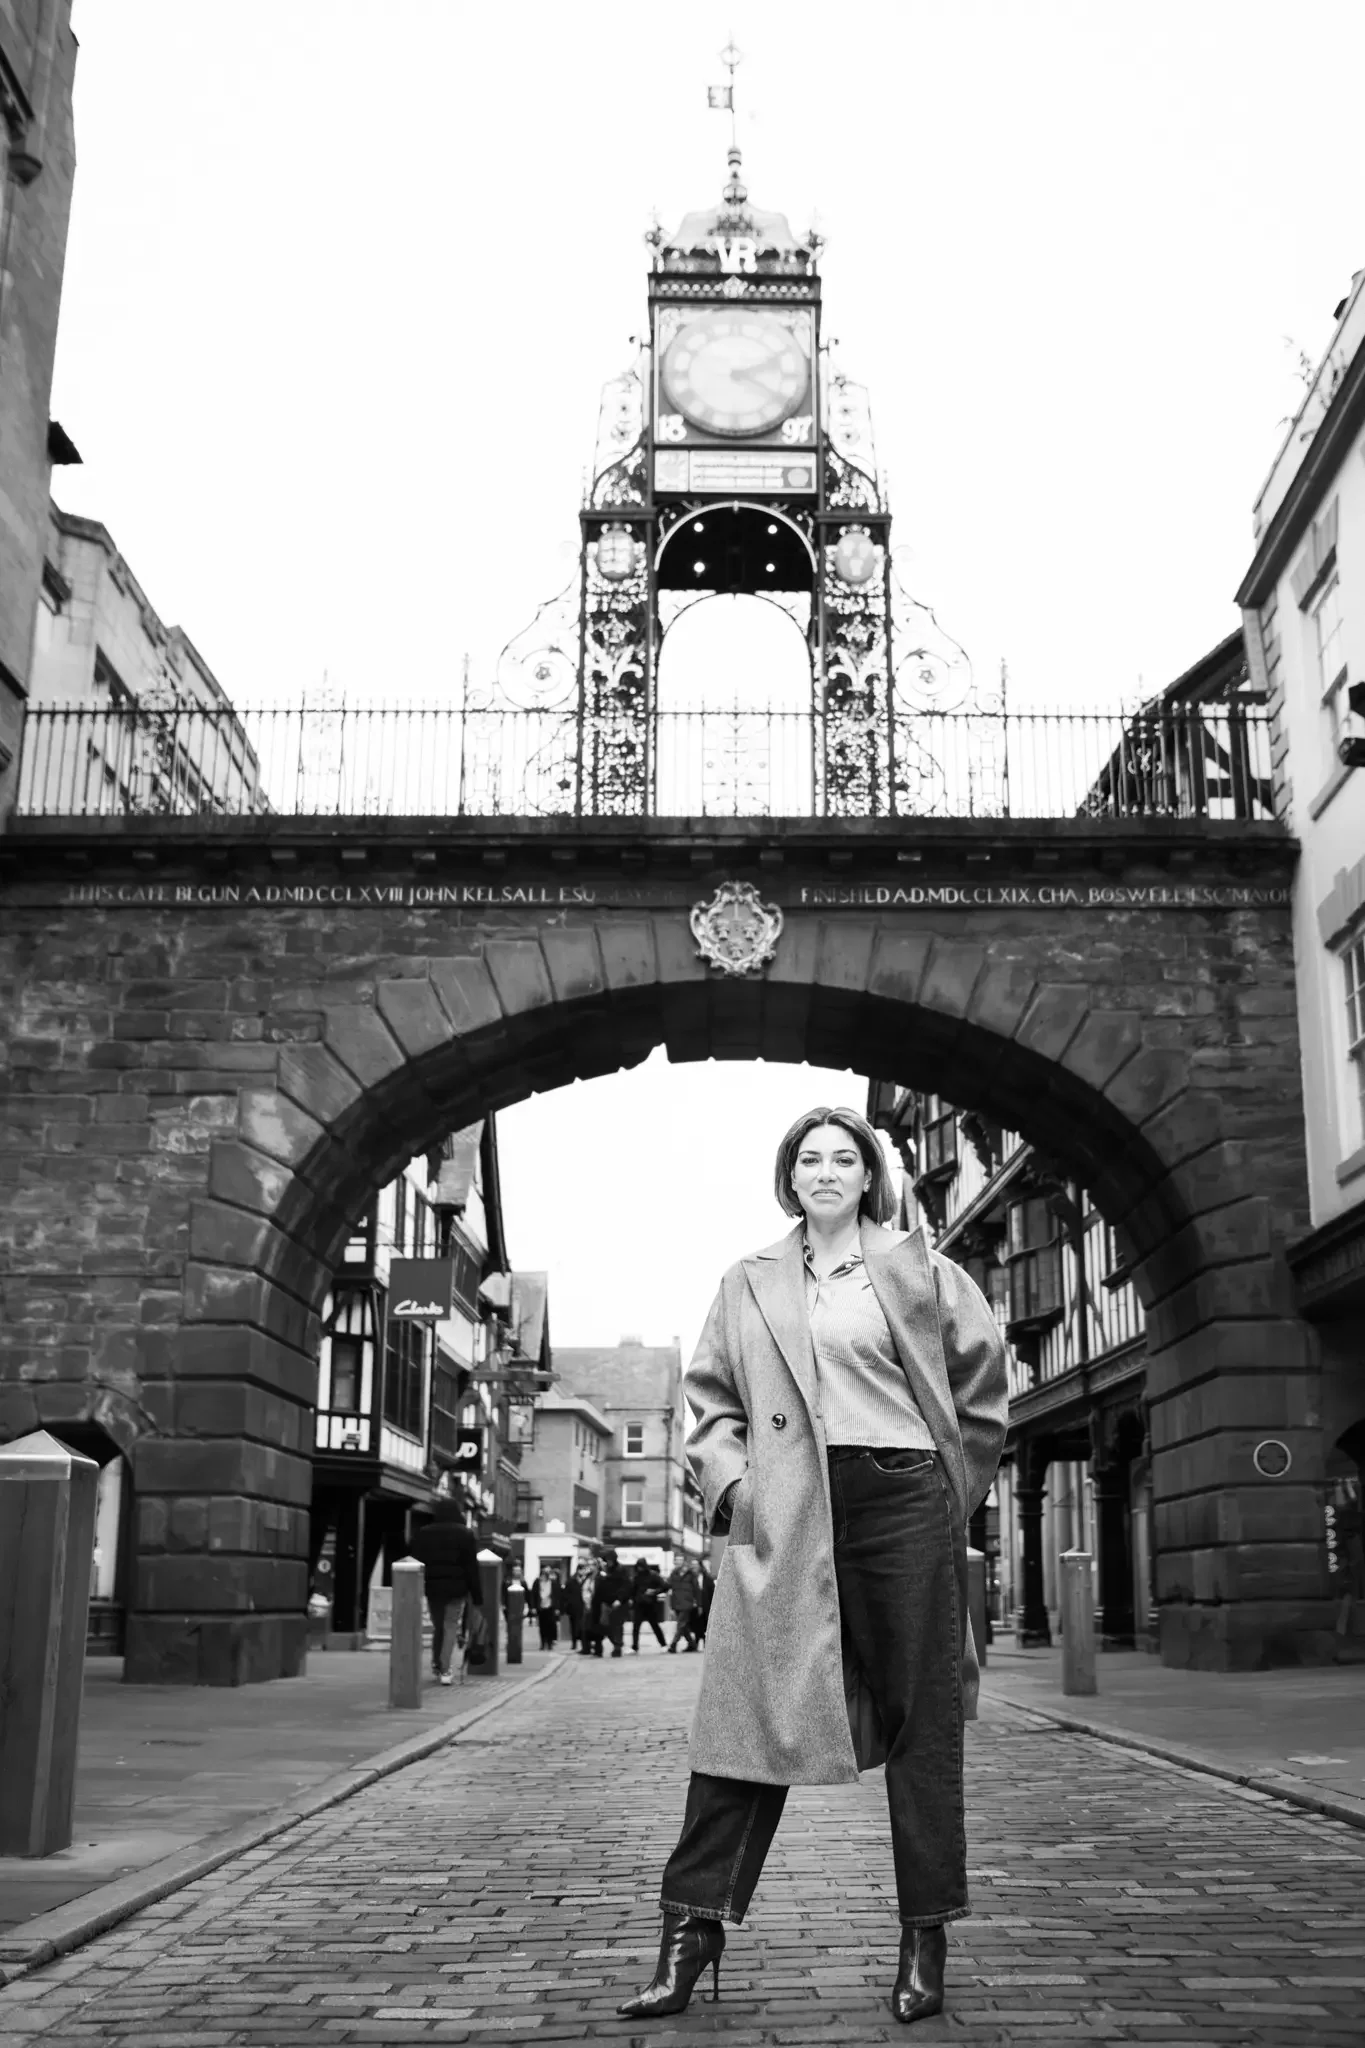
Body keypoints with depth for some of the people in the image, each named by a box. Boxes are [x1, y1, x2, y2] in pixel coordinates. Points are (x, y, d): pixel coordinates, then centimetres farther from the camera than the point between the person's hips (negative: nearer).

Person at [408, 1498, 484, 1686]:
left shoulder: (422, 1534, 9)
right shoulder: (465, 1535, 0)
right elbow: (472, 1568, -3)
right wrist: (477, 1598, -1)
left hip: (432, 1588, 3)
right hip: (456, 1589, -3)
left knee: (438, 1628, 17)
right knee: (451, 1628, 2)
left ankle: (436, 1666, 18)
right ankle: (445, 1671, -6)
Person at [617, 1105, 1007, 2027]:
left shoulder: (919, 1270, 7)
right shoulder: (748, 1284, 11)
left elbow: (983, 1388, 13)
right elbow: (711, 1397, 16)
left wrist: (953, 1495, 10)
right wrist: (731, 1480, 1)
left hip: (903, 1502, -1)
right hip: (787, 1518, 1)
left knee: (922, 1724, 4)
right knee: (747, 1710, -3)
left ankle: (927, 1941, 15)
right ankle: (693, 1932, 4)